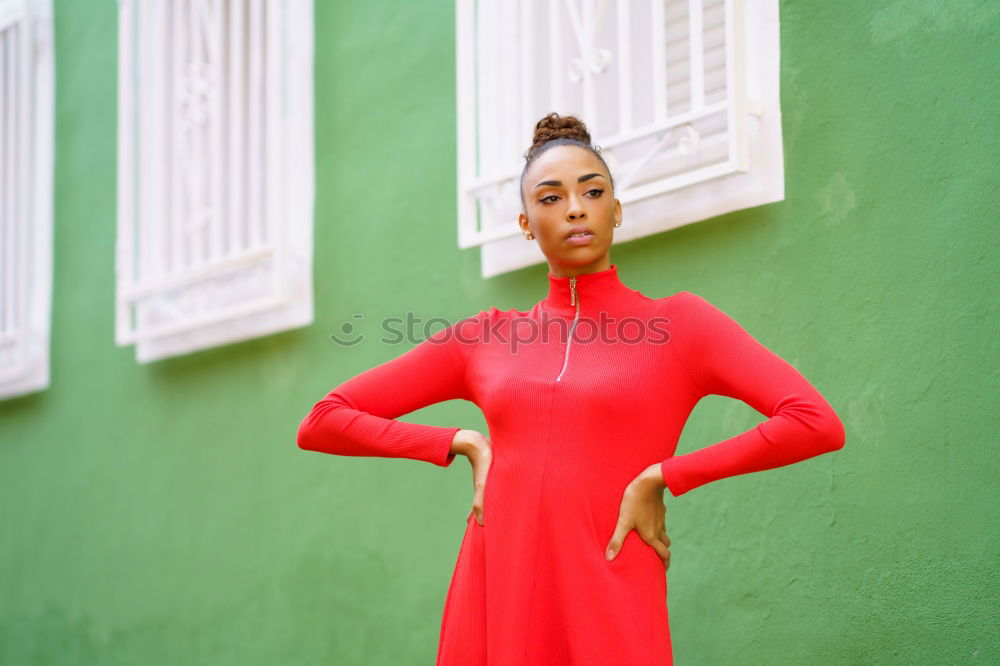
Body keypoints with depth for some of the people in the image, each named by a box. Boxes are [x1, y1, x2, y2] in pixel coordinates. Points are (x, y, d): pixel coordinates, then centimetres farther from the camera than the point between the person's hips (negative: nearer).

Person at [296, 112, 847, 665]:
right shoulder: (485, 338, 11)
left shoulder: (675, 323, 3)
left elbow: (818, 424, -10)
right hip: (492, 610, 3)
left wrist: (659, 477, -10)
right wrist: (464, 443, 0)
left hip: (611, 619, -3)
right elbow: (320, 423, 12)